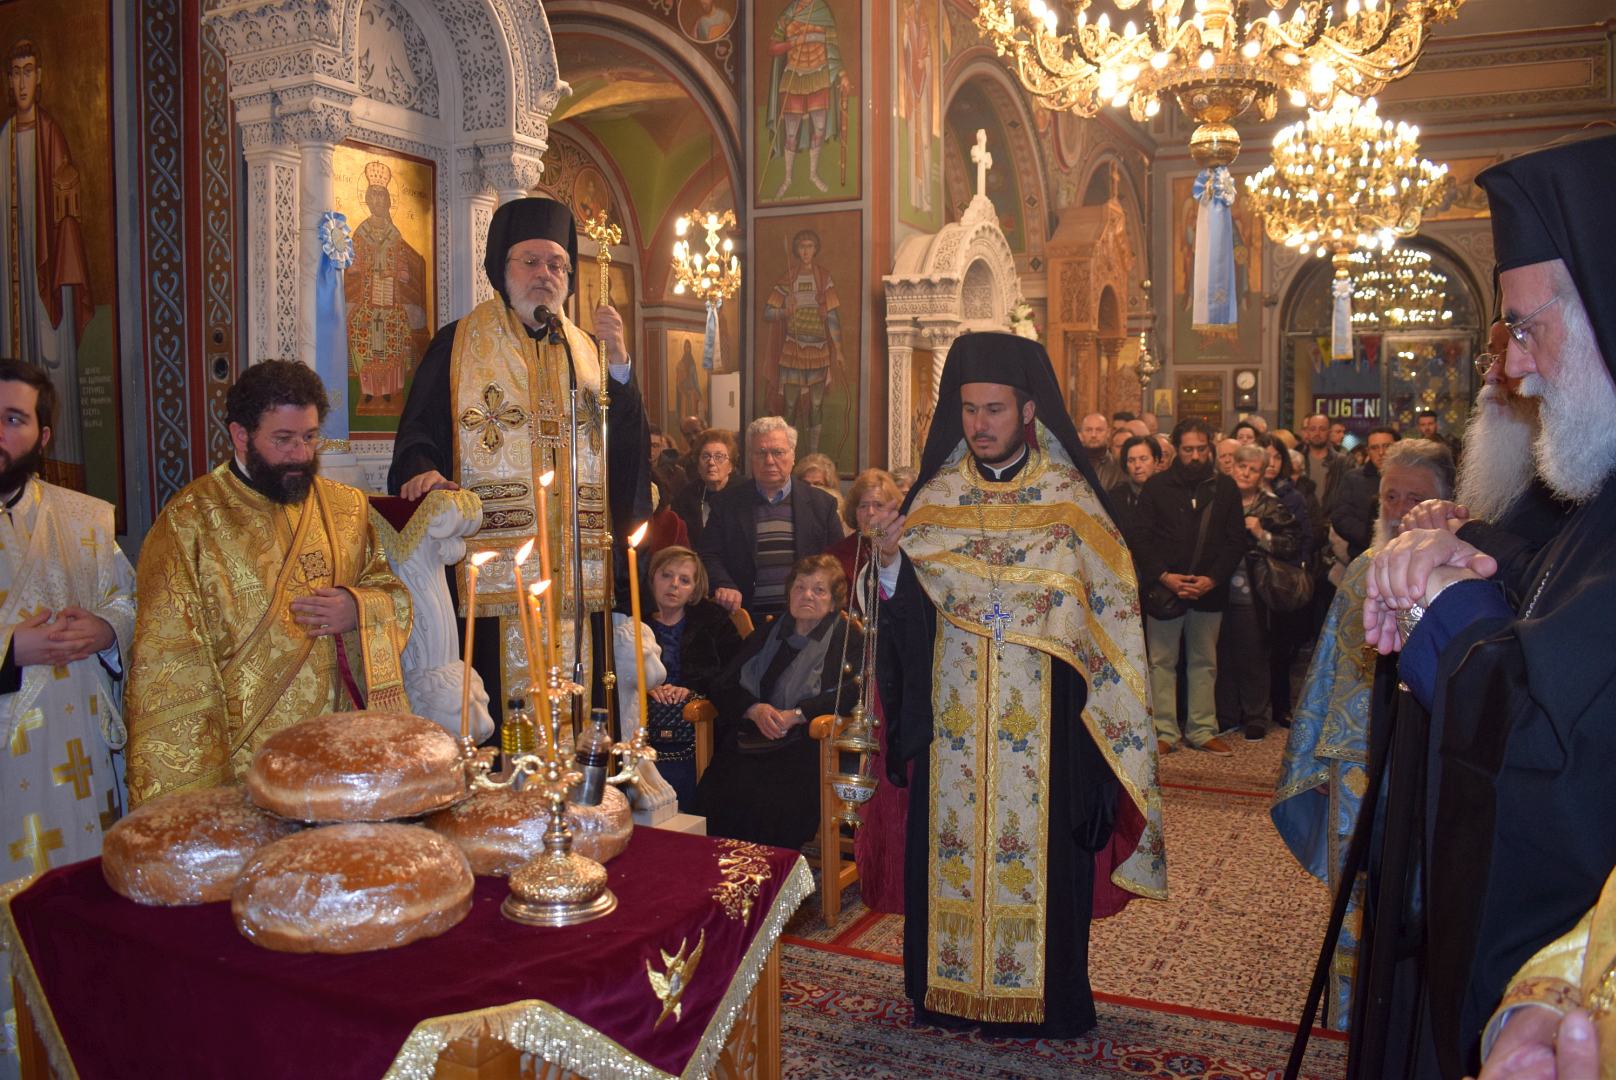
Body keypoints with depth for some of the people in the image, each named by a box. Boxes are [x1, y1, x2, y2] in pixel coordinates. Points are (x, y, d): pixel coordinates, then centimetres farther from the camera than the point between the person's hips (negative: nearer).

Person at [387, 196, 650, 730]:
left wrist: (618, 365, -10)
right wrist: (425, 472, -22)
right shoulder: (458, 346, 5)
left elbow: (627, 448, 2)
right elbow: (418, 438, 0)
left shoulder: (587, 351, 14)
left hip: (577, 579, 3)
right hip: (490, 576, -3)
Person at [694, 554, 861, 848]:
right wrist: (755, 709, -5)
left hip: (806, 744, -4)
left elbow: (853, 692, -7)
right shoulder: (767, 633, 24)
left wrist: (794, 715, -14)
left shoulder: (849, 639, 11)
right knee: (712, 794, -25)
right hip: (749, 741, 4)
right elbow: (724, 686, 17)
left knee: (772, 801, -32)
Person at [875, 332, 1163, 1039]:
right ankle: (950, 987, 23)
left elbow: (1107, 611, 0)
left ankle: (1043, 996, 20)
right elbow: (904, 612, 2)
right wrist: (889, 561, -16)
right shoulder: (936, 496, 5)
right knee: (952, 846, 7)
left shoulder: (1069, 500, 0)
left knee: (1039, 847, 4)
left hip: (1041, 721, -2)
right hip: (952, 719, 2)